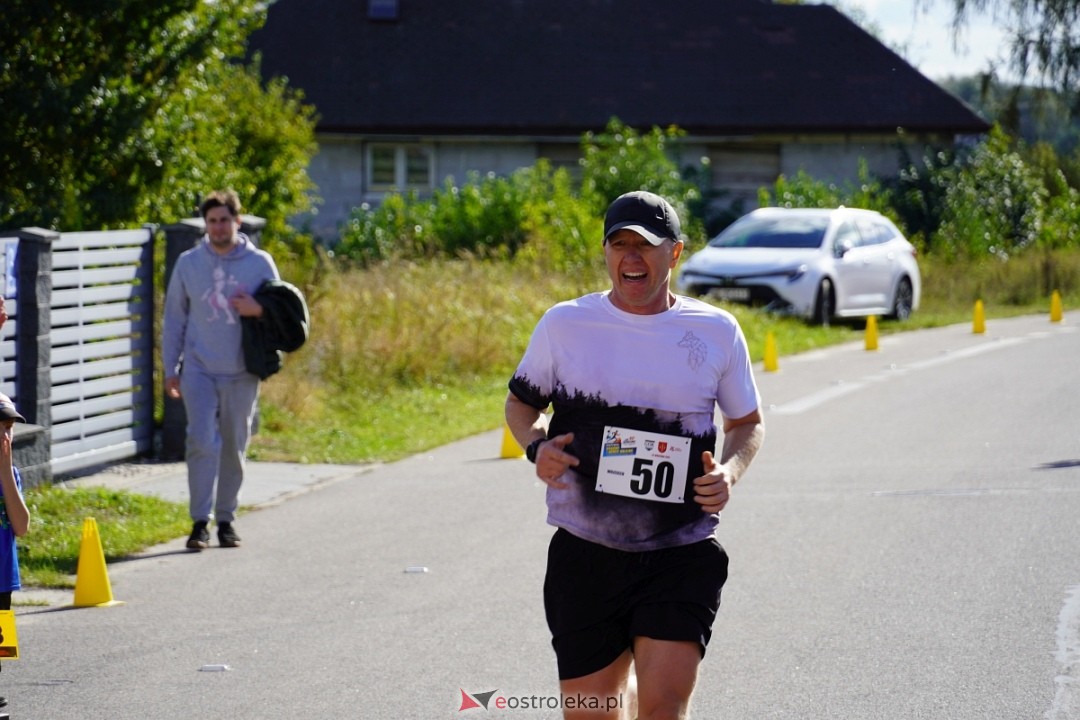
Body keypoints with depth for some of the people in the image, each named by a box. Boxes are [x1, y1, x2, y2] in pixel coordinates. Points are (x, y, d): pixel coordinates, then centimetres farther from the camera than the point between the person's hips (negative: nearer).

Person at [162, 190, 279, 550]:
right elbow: (174, 318, 8)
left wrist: (259, 309, -16)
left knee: (234, 447, 8)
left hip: (242, 372, 1)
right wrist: (170, 368, 3)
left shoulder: (260, 263, 2)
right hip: (198, 369, -1)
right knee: (202, 442, -12)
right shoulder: (188, 263, 4)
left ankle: (226, 519, 19)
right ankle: (200, 520, -9)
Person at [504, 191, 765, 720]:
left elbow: (747, 422, 15)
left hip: (683, 556, -1)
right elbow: (521, 403, 15)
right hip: (584, 553, 1)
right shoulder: (564, 324, 2)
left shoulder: (717, 332, 3)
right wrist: (537, 447, -7)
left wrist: (730, 471, -6)